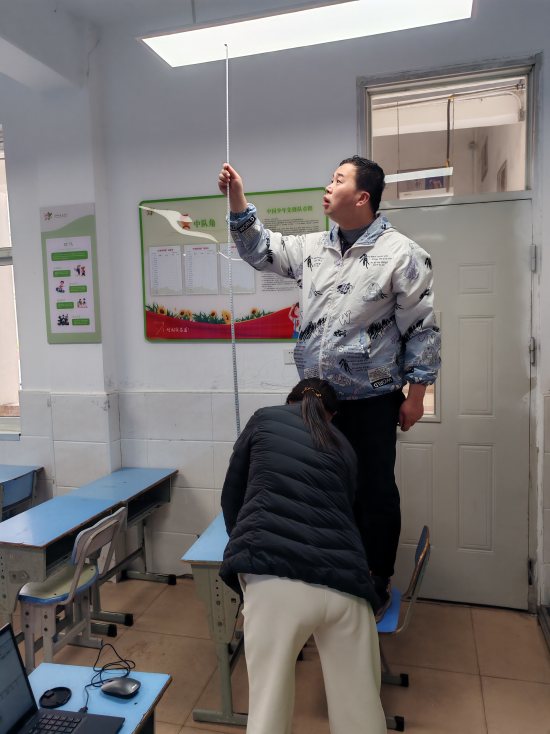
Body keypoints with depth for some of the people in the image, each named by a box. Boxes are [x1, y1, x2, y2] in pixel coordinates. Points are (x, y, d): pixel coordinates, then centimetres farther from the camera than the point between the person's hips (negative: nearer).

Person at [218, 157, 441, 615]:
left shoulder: (402, 254, -10)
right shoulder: (312, 248, 7)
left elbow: (421, 329, -9)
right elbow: (260, 251, 13)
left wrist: (416, 394, -10)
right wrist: (238, 200, 1)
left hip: (372, 402, -5)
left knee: (375, 495, 8)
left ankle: (375, 588, 28)